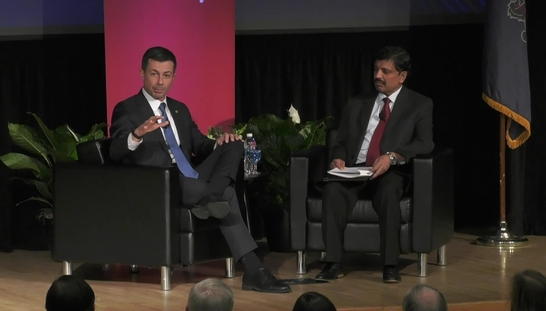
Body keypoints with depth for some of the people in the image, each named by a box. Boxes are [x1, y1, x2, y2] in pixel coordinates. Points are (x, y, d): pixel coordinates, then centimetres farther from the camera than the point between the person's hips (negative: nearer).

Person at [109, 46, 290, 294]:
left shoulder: (180, 110, 22)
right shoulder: (127, 110, -1)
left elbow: (199, 146, 23)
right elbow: (116, 152, -17)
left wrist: (219, 144, -3)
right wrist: (138, 134, -41)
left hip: (192, 181, 7)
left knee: (233, 146, -13)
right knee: (227, 194, -30)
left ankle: (210, 199, -35)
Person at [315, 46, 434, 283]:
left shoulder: (420, 105, 9)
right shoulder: (357, 104, 20)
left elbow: (425, 143, -4)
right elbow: (340, 142, 18)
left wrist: (392, 156, -22)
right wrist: (338, 158, -7)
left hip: (391, 172, -3)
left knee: (388, 191, -39)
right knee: (333, 189, -32)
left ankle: (390, 265, -34)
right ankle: (333, 263, -31)